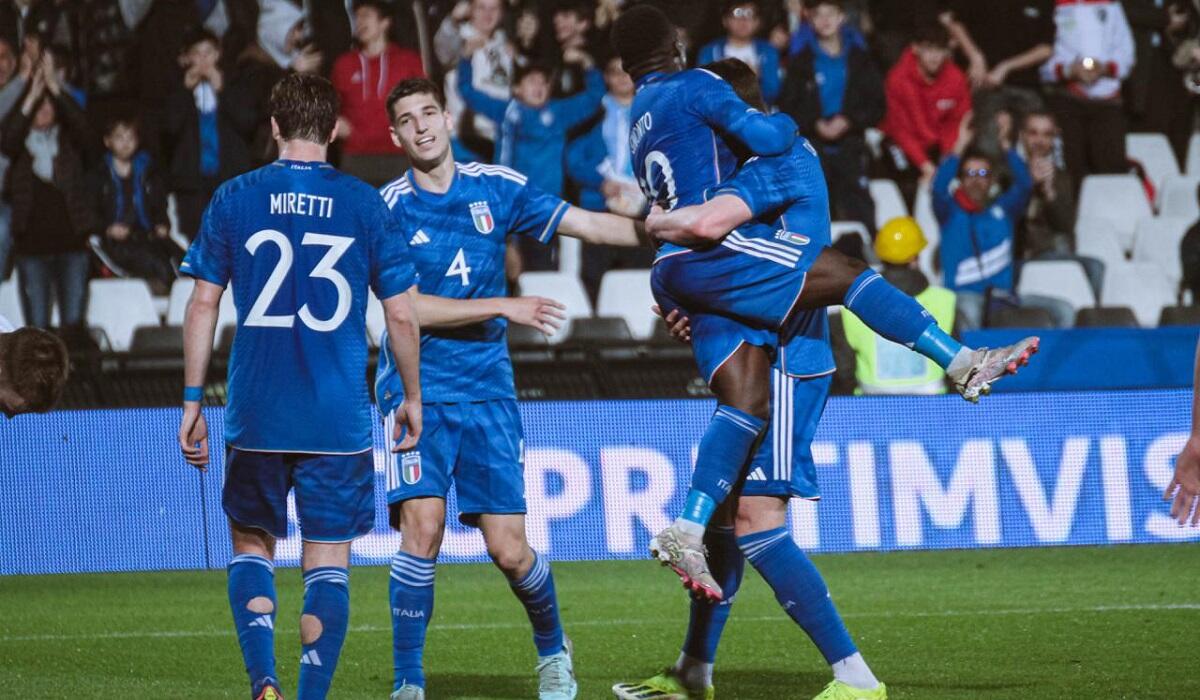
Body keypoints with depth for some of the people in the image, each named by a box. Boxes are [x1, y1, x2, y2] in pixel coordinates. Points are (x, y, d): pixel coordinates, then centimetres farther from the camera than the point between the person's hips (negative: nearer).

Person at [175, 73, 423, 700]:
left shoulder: (233, 200, 1)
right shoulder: (364, 204, 0)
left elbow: (202, 306, 1)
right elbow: (402, 316, 1)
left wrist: (192, 402, 7)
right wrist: (412, 399, 14)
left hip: (256, 415, 1)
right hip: (339, 419, -1)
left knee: (251, 543, 16)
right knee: (328, 563, 5)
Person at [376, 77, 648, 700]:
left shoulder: (496, 187, 4)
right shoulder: (390, 208, -4)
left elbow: (589, 225, 8)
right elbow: (408, 307, -11)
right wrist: (504, 308, -15)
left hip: (487, 389, 2)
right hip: (416, 388, -2)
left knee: (508, 550, -3)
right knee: (423, 524, -21)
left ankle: (553, 649, 27)